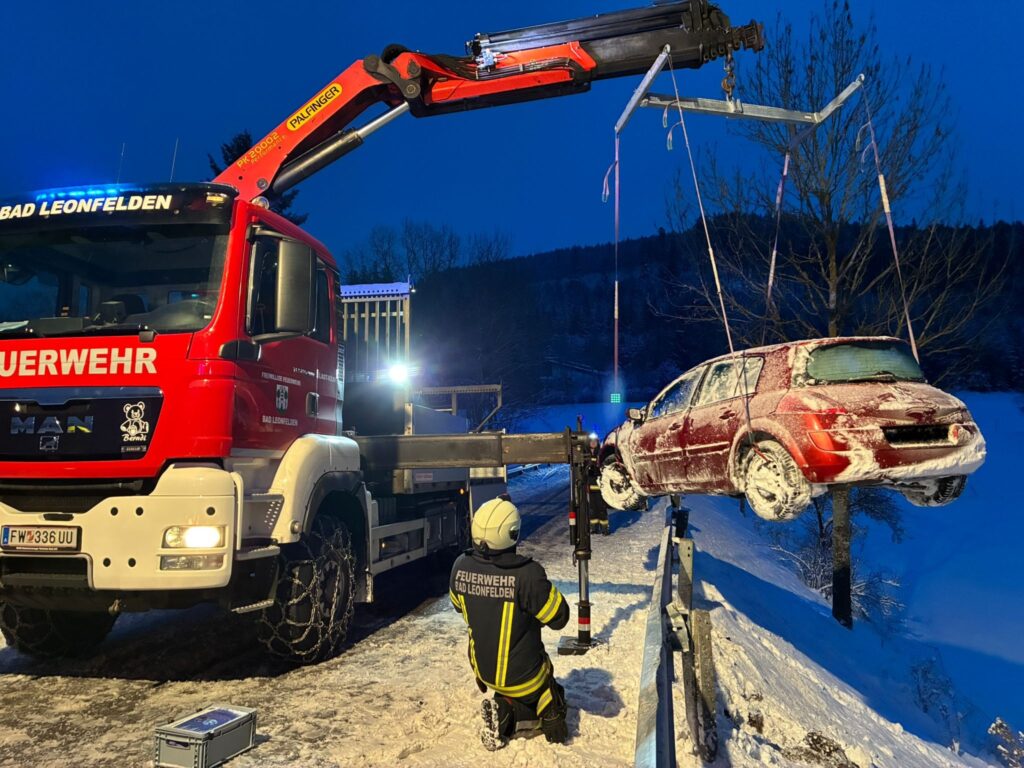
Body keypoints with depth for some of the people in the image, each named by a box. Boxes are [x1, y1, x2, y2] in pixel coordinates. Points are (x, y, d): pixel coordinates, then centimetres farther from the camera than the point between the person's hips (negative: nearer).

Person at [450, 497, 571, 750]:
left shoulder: (461, 566, -15)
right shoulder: (527, 573, -31)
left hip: (483, 669, 4)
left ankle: (504, 710, 1)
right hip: (522, 675, -4)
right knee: (552, 702, 25)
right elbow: (559, 617, -18)